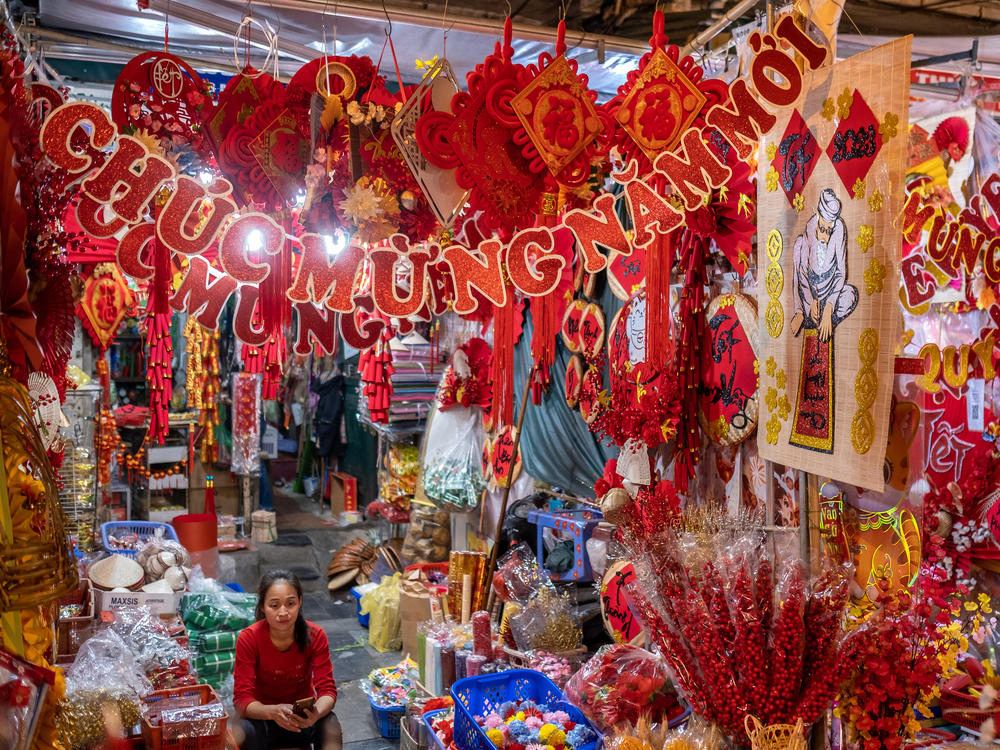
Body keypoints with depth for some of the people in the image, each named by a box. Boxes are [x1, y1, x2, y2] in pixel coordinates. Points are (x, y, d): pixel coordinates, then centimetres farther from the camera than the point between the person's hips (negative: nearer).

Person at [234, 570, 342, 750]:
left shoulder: (315, 635, -15)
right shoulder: (248, 639, -19)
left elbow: (327, 690, -17)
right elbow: (242, 699, -22)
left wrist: (316, 713, -42)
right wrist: (273, 712, -44)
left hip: (303, 715, 0)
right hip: (262, 716, 0)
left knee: (331, 727, -33)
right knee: (244, 732, -34)